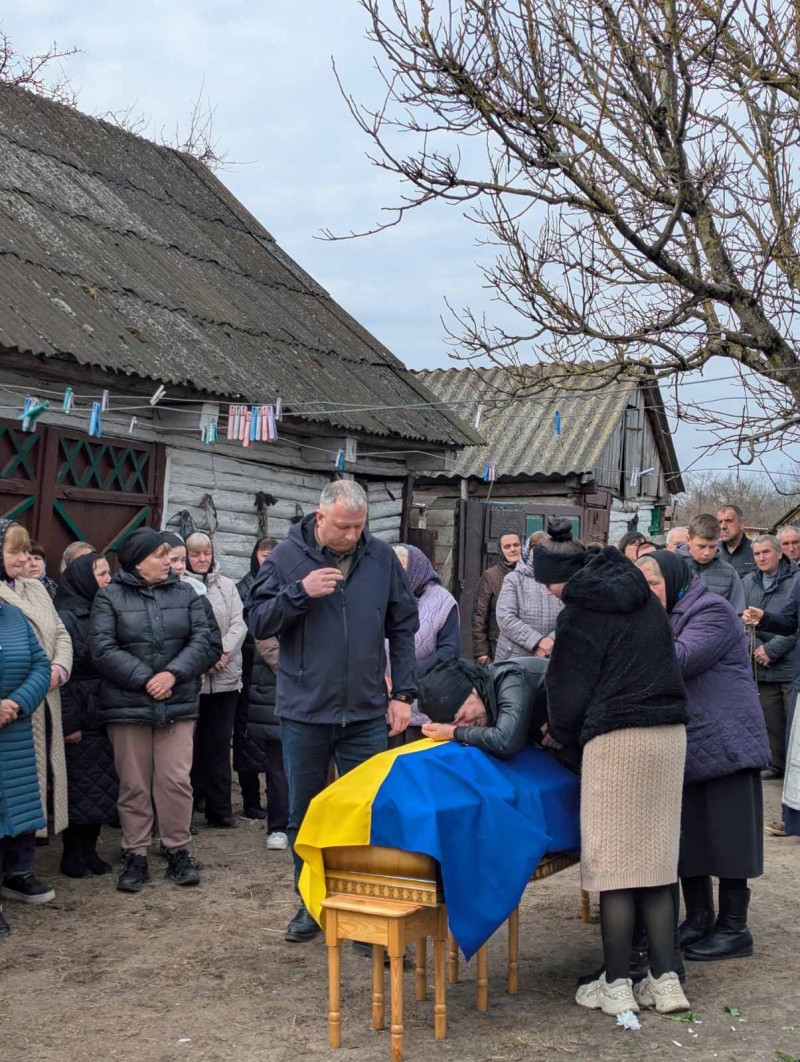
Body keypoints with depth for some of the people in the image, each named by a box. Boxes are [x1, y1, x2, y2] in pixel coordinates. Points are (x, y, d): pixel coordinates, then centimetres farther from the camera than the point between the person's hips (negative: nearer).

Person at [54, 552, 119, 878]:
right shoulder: (65, 617, -9)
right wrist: (68, 722, -17)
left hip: (104, 714, 7)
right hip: (79, 717, -7)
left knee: (103, 786, 9)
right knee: (79, 786, 0)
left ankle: (89, 849, 20)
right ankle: (73, 854, 11)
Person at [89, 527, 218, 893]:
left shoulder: (184, 593, 9)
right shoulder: (110, 597, 0)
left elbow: (202, 640, 1)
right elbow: (103, 649, -9)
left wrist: (173, 674, -14)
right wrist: (145, 679, -15)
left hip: (178, 705, 2)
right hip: (127, 706, -2)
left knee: (176, 780, -2)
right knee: (134, 785, 5)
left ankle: (178, 852, 12)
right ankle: (136, 858, 14)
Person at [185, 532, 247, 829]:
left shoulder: (227, 585, 14)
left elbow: (239, 624, 7)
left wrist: (223, 652, -9)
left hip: (226, 676, 4)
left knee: (220, 744, 9)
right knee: (191, 744, -1)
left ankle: (220, 809, 16)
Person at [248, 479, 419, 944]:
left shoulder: (382, 557, 1)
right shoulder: (287, 557, -3)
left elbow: (403, 628, 6)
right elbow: (259, 622, -5)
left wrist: (403, 693, 2)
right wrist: (300, 592, -20)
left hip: (367, 713, 0)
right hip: (305, 713, 0)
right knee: (305, 816, 11)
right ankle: (311, 904, 26)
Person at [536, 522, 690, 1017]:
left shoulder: (580, 616, -7)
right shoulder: (645, 599, 13)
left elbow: (569, 692, -3)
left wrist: (562, 735, 19)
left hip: (617, 739, -7)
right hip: (670, 733, 7)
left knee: (614, 862, 1)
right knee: (658, 858, 11)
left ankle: (617, 985, 7)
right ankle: (666, 980, 11)